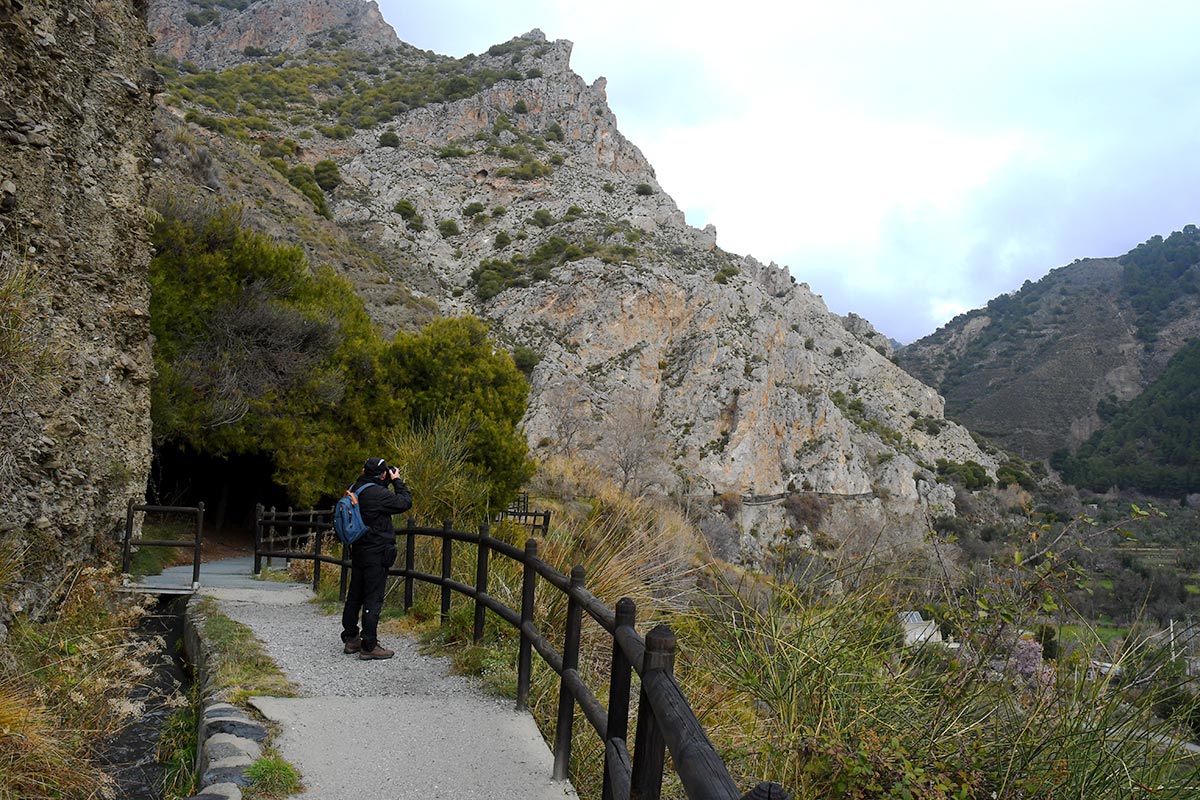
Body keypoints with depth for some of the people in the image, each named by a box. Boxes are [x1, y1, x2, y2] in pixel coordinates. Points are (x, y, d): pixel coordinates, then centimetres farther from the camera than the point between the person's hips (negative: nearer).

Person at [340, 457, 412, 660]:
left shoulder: (355, 490, 6)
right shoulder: (377, 494, -20)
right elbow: (405, 502, -14)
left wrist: (388, 483, 12)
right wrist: (397, 481, -2)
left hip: (358, 551, 9)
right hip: (376, 554, -9)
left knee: (354, 596, 16)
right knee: (373, 599, -3)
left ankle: (350, 639, 26)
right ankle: (369, 646, 0)